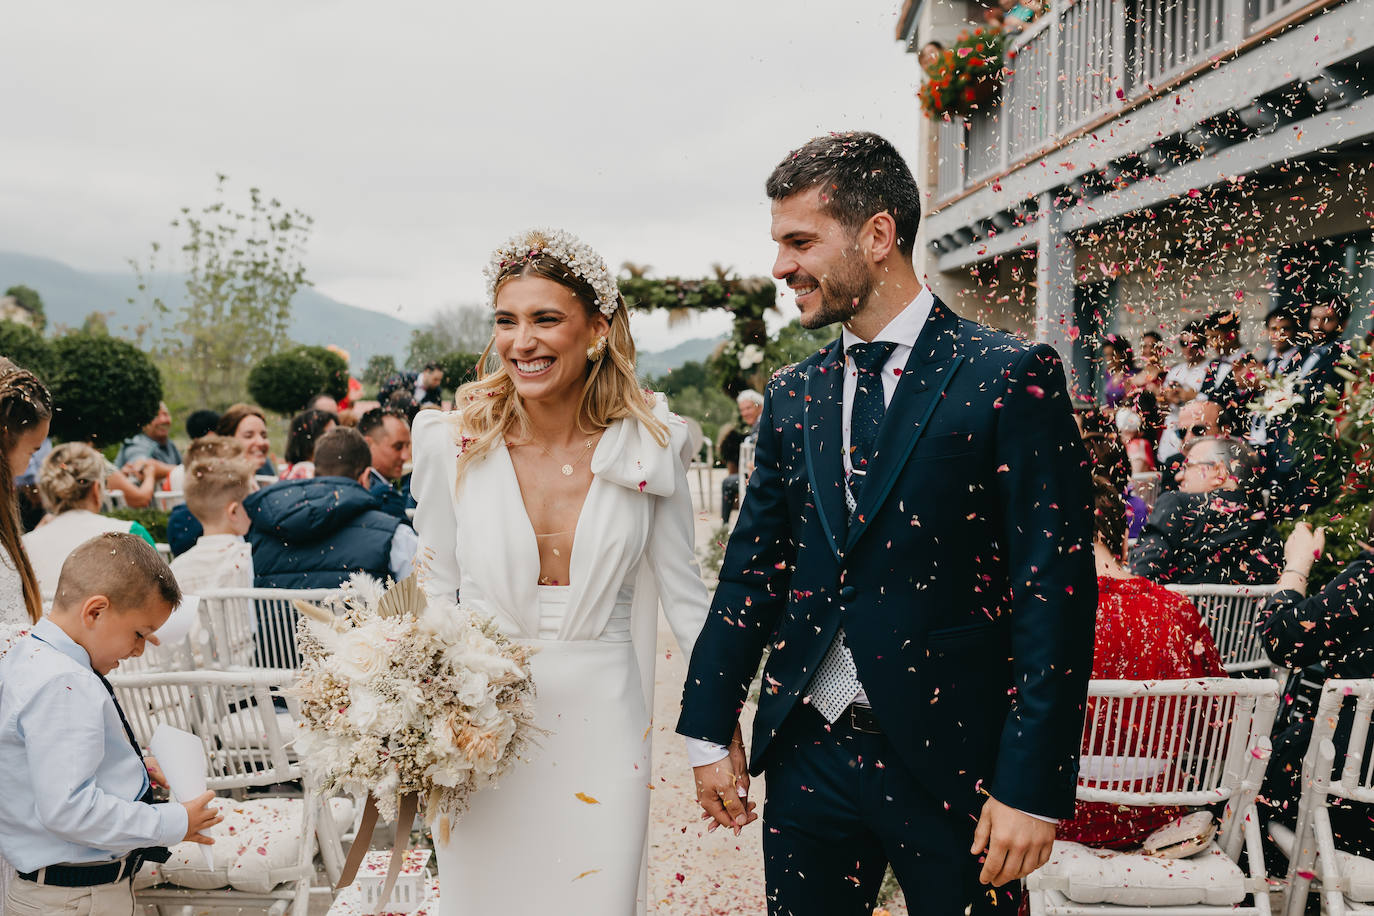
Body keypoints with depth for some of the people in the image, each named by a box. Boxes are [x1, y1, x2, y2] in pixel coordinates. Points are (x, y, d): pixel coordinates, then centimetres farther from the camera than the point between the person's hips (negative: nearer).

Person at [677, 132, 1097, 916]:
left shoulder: (1013, 378, -8)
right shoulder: (793, 397, 8)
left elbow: (1056, 588, -11)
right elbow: (752, 571, 12)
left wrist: (1032, 786, -15)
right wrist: (711, 731, 10)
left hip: (949, 758, -4)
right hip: (806, 754, 5)